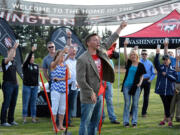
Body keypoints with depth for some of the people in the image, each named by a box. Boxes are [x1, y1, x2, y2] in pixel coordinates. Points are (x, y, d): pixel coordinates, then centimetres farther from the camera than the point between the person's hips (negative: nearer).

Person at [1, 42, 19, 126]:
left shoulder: (14, 62, 15)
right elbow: (8, 58, -32)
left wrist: (17, 82, 16)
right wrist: (14, 48, -37)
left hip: (15, 85, 7)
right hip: (8, 84, -7)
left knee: (13, 103, 10)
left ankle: (11, 120, 18)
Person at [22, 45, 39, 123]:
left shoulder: (36, 66, 11)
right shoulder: (25, 65, -2)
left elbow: (38, 75, 14)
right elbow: (27, 59, -20)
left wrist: (37, 83, 4)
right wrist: (32, 51, -33)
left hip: (35, 87, 3)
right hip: (26, 86, -3)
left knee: (33, 103, 6)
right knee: (25, 103, -2)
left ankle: (33, 118, 10)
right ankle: (24, 118, 4)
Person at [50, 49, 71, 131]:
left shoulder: (66, 66, 11)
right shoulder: (53, 64, -1)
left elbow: (69, 76, 0)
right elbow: (56, 61, -24)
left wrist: (60, 79, -11)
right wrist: (62, 52, -35)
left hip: (64, 89, 5)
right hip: (55, 88, -4)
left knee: (62, 108, 7)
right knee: (55, 107, -7)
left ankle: (61, 125, 15)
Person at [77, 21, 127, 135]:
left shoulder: (101, 52, 6)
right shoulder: (82, 59, -17)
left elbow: (110, 42, 22)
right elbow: (80, 80, -19)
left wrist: (120, 28, 28)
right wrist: (90, 93, -18)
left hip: (99, 94, 8)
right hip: (89, 97, -8)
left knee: (95, 121, 15)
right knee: (85, 122, -4)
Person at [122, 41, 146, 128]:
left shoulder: (140, 65, 3)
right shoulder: (129, 63, 6)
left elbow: (142, 76, 7)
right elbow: (125, 55, -8)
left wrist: (140, 82, -11)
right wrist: (125, 46, -20)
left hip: (135, 87, -1)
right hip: (126, 86, 1)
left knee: (135, 105, 4)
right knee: (127, 104, 3)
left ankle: (134, 122, 10)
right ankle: (126, 122, 7)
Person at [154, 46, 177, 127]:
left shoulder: (173, 68, 3)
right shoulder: (160, 67, 5)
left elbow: (175, 78, -3)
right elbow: (156, 62, -14)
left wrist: (166, 74, -12)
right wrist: (157, 54, -28)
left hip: (170, 90, 0)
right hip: (162, 89, 0)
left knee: (168, 105, 5)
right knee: (165, 105, 1)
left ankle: (166, 119, 17)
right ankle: (168, 120, 6)